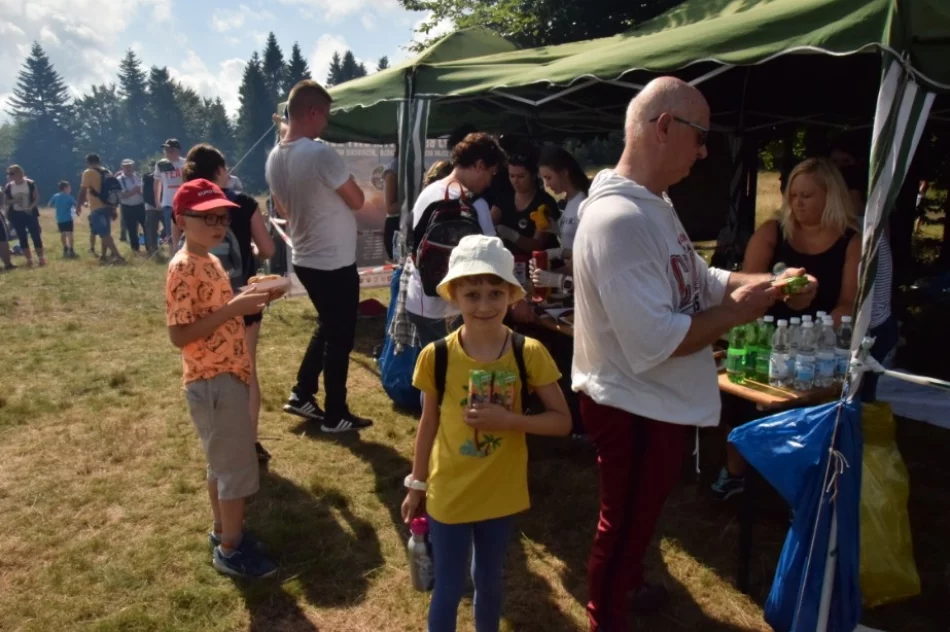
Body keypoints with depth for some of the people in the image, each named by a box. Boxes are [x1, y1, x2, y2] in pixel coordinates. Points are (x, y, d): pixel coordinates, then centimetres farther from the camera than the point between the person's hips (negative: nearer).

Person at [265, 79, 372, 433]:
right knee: (340, 337, 5)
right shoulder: (320, 153, -22)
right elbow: (357, 200, -14)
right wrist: (343, 185, 4)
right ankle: (336, 415, 16)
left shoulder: (274, 158, 5)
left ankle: (302, 395, 30)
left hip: (304, 259, 8)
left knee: (326, 327, 24)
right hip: (335, 263, -8)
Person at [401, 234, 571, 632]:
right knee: (448, 589, 13)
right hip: (449, 494, -1)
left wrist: (509, 420, -25)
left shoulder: (529, 354, -14)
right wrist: (416, 486, 6)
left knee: (489, 581, 22)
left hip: (501, 492, 1)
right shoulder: (437, 356, -13)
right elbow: (429, 424, -1)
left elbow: (562, 420, -10)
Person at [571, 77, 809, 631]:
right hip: (634, 409, -10)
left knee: (642, 513, 30)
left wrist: (768, 283, -3)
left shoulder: (654, 204, 6)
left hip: (658, 402, 10)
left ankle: (629, 581, 55)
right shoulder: (619, 217, -29)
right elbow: (653, 342, -33)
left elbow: (699, 281, 12)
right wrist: (736, 313, -20)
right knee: (625, 523, 13)